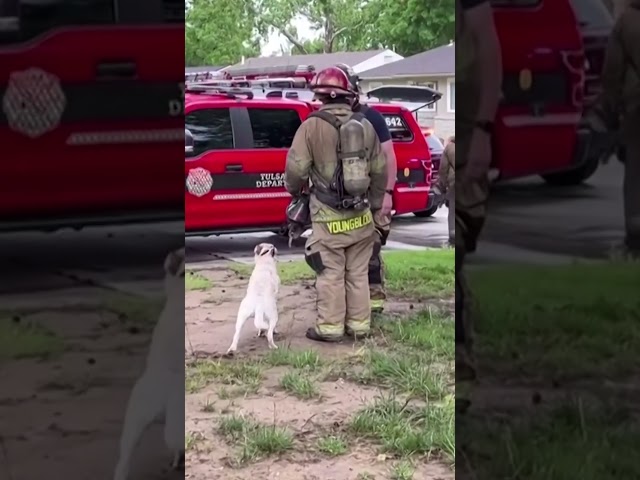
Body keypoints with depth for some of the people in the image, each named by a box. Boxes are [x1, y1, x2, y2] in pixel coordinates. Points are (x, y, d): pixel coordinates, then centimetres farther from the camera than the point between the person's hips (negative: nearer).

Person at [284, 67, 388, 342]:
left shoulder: (313, 125, -10)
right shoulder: (365, 125, 5)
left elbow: (296, 167, -10)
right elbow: (380, 169, 8)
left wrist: (293, 189, 12)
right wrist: (376, 205, 20)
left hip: (329, 216, -4)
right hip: (361, 215, 5)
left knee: (331, 274, 1)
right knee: (358, 273, 12)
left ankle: (330, 327, 5)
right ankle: (359, 325, 17)